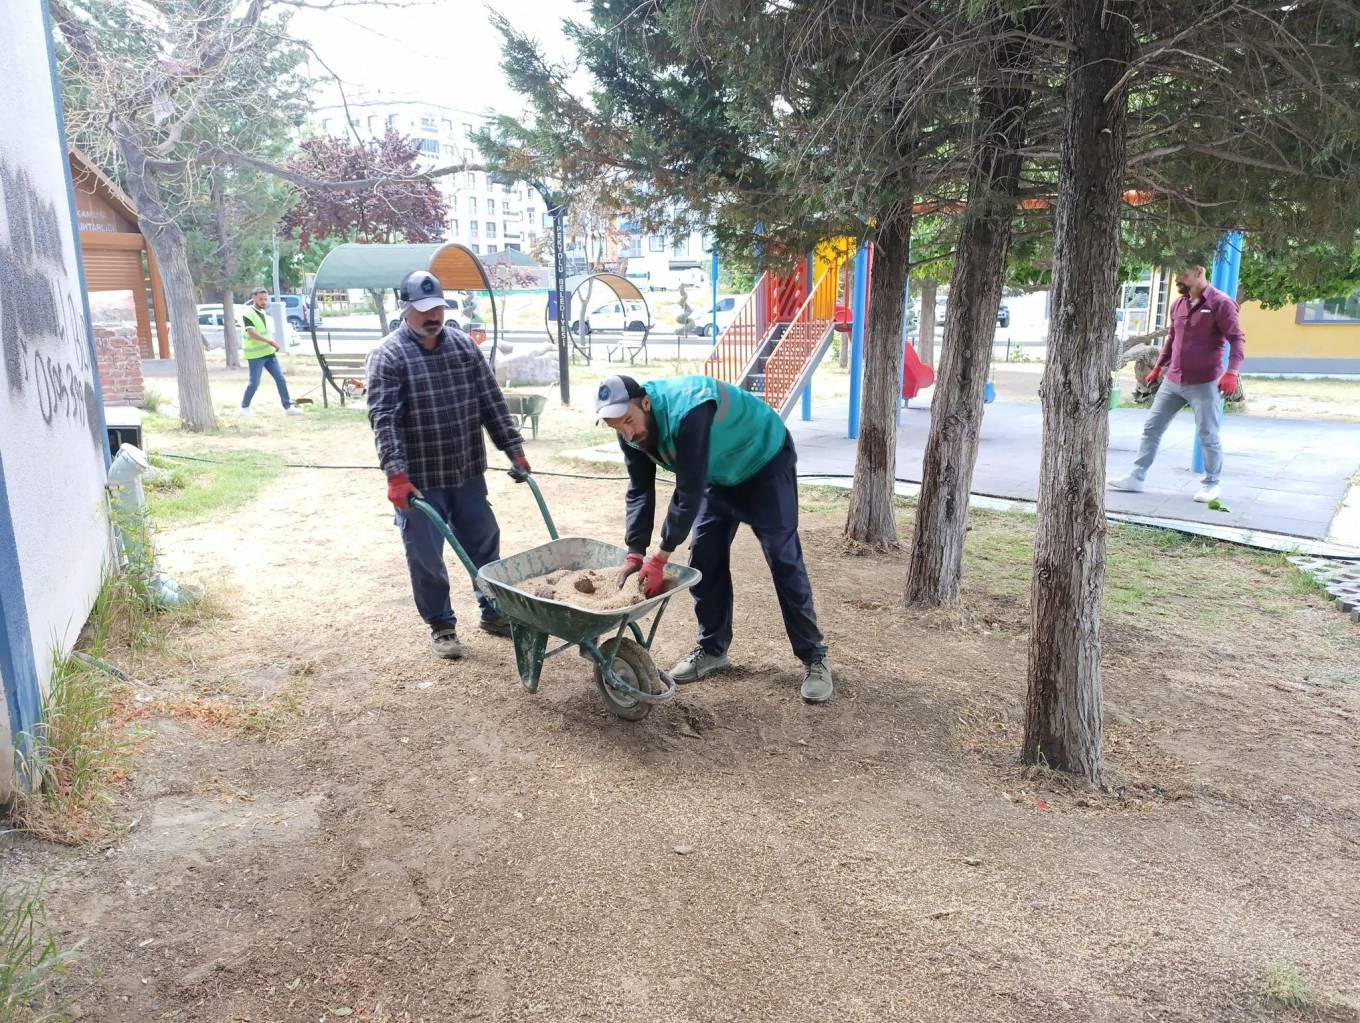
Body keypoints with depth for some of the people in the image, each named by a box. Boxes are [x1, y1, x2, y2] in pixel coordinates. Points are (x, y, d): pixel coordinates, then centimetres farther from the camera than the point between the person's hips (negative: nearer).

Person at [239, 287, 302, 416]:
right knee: (254, 383, -2)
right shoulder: (247, 313, -12)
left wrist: (272, 345, 17)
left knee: (281, 379, 0)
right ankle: (244, 407, 15)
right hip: (255, 355, -7)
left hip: (268, 353, 7)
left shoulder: (262, 312, 14)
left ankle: (288, 407, 2)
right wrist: (270, 341, -27)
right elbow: (252, 333, -23)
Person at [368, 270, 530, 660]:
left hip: (468, 472, 5)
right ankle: (441, 625, 23)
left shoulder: (464, 345, 5)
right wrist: (396, 474, -26)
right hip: (418, 479, -4)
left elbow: (491, 402, 6)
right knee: (426, 557, 5)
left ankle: (493, 611, 32)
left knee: (484, 543, 14)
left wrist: (514, 449, 1)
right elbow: (384, 419, -17)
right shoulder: (389, 355, -10)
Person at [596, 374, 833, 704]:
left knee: (784, 561, -10)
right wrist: (635, 554, -19)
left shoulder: (686, 412, -41)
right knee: (705, 561, 3)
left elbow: (689, 492, -38)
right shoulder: (631, 428, -15)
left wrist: (660, 557, -33)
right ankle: (712, 649, 17)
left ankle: (814, 659, -1)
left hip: (766, 463, -7)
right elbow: (640, 490, -10)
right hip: (719, 474, 7)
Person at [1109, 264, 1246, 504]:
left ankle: (1212, 483, 16)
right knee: (1151, 428, 5)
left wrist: (1231, 372, -24)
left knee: (1208, 436, 1)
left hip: (1204, 384, -7)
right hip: (1172, 381, 7)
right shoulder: (1178, 304, 10)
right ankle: (1136, 477, 11)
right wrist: (1158, 366, 23)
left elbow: (1237, 339, -13)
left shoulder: (1220, 303, -10)